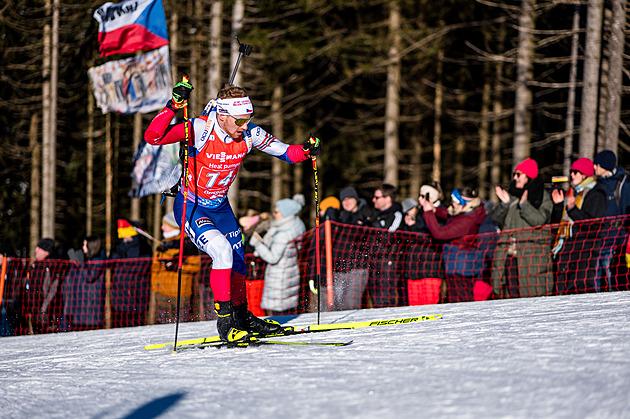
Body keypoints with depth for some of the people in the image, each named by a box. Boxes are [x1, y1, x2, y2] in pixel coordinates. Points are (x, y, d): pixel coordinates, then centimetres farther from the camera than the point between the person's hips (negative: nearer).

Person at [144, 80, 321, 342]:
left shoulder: (249, 134, -15)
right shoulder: (200, 130, -29)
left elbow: (285, 152, -6)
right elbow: (152, 137, -37)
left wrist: (306, 151, -26)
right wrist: (173, 107, -48)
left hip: (220, 207, 6)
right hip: (191, 208, -6)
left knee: (237, 262, 16)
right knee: (221, 249, -26)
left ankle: (241, 316, 39)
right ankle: (225, 319, -17)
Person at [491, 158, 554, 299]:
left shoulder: (543, 196, 2)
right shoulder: (509, 193, 17)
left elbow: (540, 220, -11)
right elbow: (496, 218, 10)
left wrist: (524, 204, -18)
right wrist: (504, 204, -6)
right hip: (507, 254, 5)